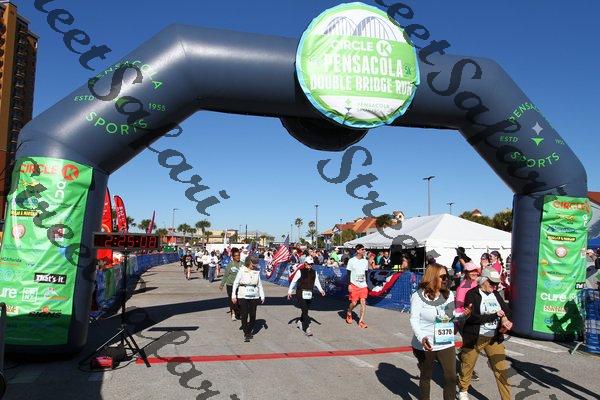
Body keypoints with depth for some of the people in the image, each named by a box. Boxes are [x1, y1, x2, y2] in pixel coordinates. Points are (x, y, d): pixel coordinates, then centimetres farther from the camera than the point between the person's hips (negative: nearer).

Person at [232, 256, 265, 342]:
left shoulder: (257, 271, 4)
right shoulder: (242, 270, -4)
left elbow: (260, 284, 11)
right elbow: (236, 282, -1)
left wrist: (262, 296, 8)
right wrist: (233, 295, -3)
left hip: (254, 296, 3)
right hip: (243, 296, -3)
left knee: (253, 315, 6)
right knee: (244, 315, -3)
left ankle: (250, 330, 24)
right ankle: (246, 333, 5)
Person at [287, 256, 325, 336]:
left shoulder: (314, 272, 8)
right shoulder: (300, 271, -7)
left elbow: (316, 282, 9)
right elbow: (293, 281, -3)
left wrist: (321, 290, -6)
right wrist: (289, 291, -2)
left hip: (309, 295, 5)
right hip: (300, 294, -5)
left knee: (306, 310, 15)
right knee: (305, 311, -11)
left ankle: (300, 322, 41)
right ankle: (306, 329, -8)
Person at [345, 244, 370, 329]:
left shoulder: (365, 261, 8)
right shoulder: (351, 261, -6)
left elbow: (366, 273, 15)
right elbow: (348, 273, -4)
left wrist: (366, 283, 12)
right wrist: (349, 285, -9)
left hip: (363, 285, 4)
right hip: (354, 285, -4)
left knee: (363, 302, -4)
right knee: (354, 302, -1)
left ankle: (361, 321, 2)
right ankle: (349, 313, 30)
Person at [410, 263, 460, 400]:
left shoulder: (449, 294, 5)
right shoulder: (418, 296, -13)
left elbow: (452, 316, 15)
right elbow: (414, 320, -17)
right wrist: (421, 337, -32)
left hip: (446, 344, 4)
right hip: (426, 345, -4)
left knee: (451, 377, 2)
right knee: (426, 376, 13)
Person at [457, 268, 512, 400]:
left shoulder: (496, 294, 8)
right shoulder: (472, 294, -11)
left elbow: (506, 311, 6)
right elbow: (472, 317, -21)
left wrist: (504, 318, -18)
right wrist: (495, 315, -16)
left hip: (494, 338, 4)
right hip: (474, 337, -4)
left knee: (502, 369, -3)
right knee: (467, 366, 13)